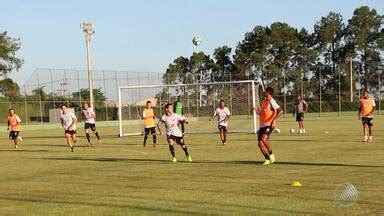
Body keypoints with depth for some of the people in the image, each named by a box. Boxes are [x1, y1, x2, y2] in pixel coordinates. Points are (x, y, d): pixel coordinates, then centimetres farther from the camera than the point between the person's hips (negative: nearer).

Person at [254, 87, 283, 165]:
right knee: (260, 143, 0)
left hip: (269, 125, -8)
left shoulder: (271, 101, -9)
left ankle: (271, 155, -9)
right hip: (262, 125, 8)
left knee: (264, 138, -28)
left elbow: (280, 110, -20)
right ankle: (267, 159, 13)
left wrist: (274, 120, -29)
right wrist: (257, 110, 6)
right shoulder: (263, 102, 16)